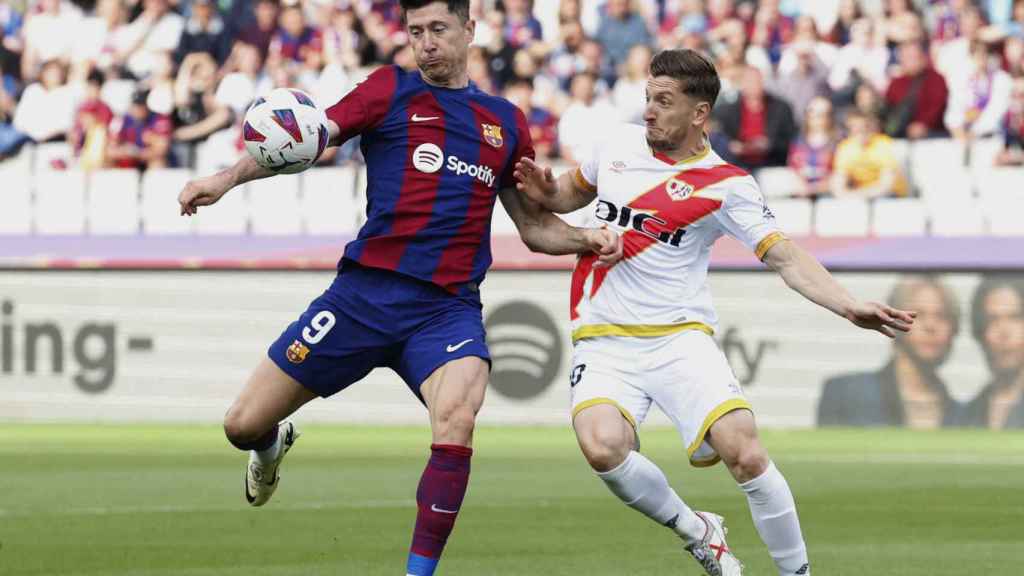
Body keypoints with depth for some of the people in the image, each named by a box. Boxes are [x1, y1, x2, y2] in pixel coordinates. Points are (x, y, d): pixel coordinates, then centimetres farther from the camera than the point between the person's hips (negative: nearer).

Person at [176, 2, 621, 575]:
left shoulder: (506, 121, 16)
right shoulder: (392, 91, 7)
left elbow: (535, 226, 25)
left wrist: (587, 238, 4)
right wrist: (229, 177, -23)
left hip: (450, 307, 1)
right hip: (367, 291, 0)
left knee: (457, 417, -31)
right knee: (243, 425, 0)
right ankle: (275, 444, 40)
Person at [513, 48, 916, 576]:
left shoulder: (726, 185, -4)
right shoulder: (619, 143, 8)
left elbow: (784, 257, -9)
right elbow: (575, 190, 28)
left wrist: (848, 306, -25)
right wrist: (546, 193, 4)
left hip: (679, 337, -2)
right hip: (604, 341, 2)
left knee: (745, 453, -22)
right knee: (602, 445, -27)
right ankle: (697, 533, 0)